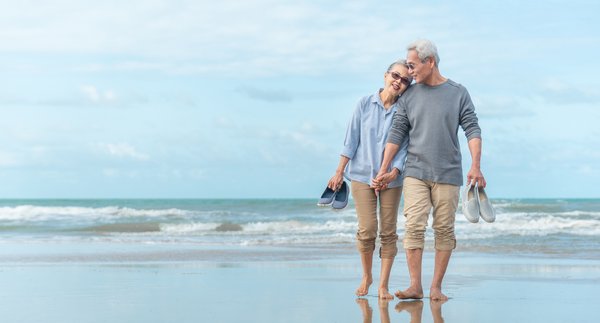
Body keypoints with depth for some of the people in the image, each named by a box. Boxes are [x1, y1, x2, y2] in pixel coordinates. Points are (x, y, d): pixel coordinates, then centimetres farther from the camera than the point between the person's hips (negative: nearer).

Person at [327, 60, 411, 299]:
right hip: (362, 174, 0)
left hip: (391, 178, 1)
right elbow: (351, 139, 3)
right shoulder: (365, 104, 0)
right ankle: (366, 276, 17)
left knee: (388, 231, 1)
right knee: (367, 230, -6)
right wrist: (339, 171, 1)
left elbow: (405, 146, -2)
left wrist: (394, 172, -16)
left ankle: (383, 286, 6)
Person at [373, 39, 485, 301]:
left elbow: (472, 130, -1)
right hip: (415, 173, 1)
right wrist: (383, 170, 6)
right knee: (414, 227, -9)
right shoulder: (409, 96, 8)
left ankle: (436, 287, 6)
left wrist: (475, 167, -12)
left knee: (444, 229, 0)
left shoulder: (458, 93, 3)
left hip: (447, 174, -1)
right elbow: (396, 134, 9)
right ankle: (415, 286, -6)